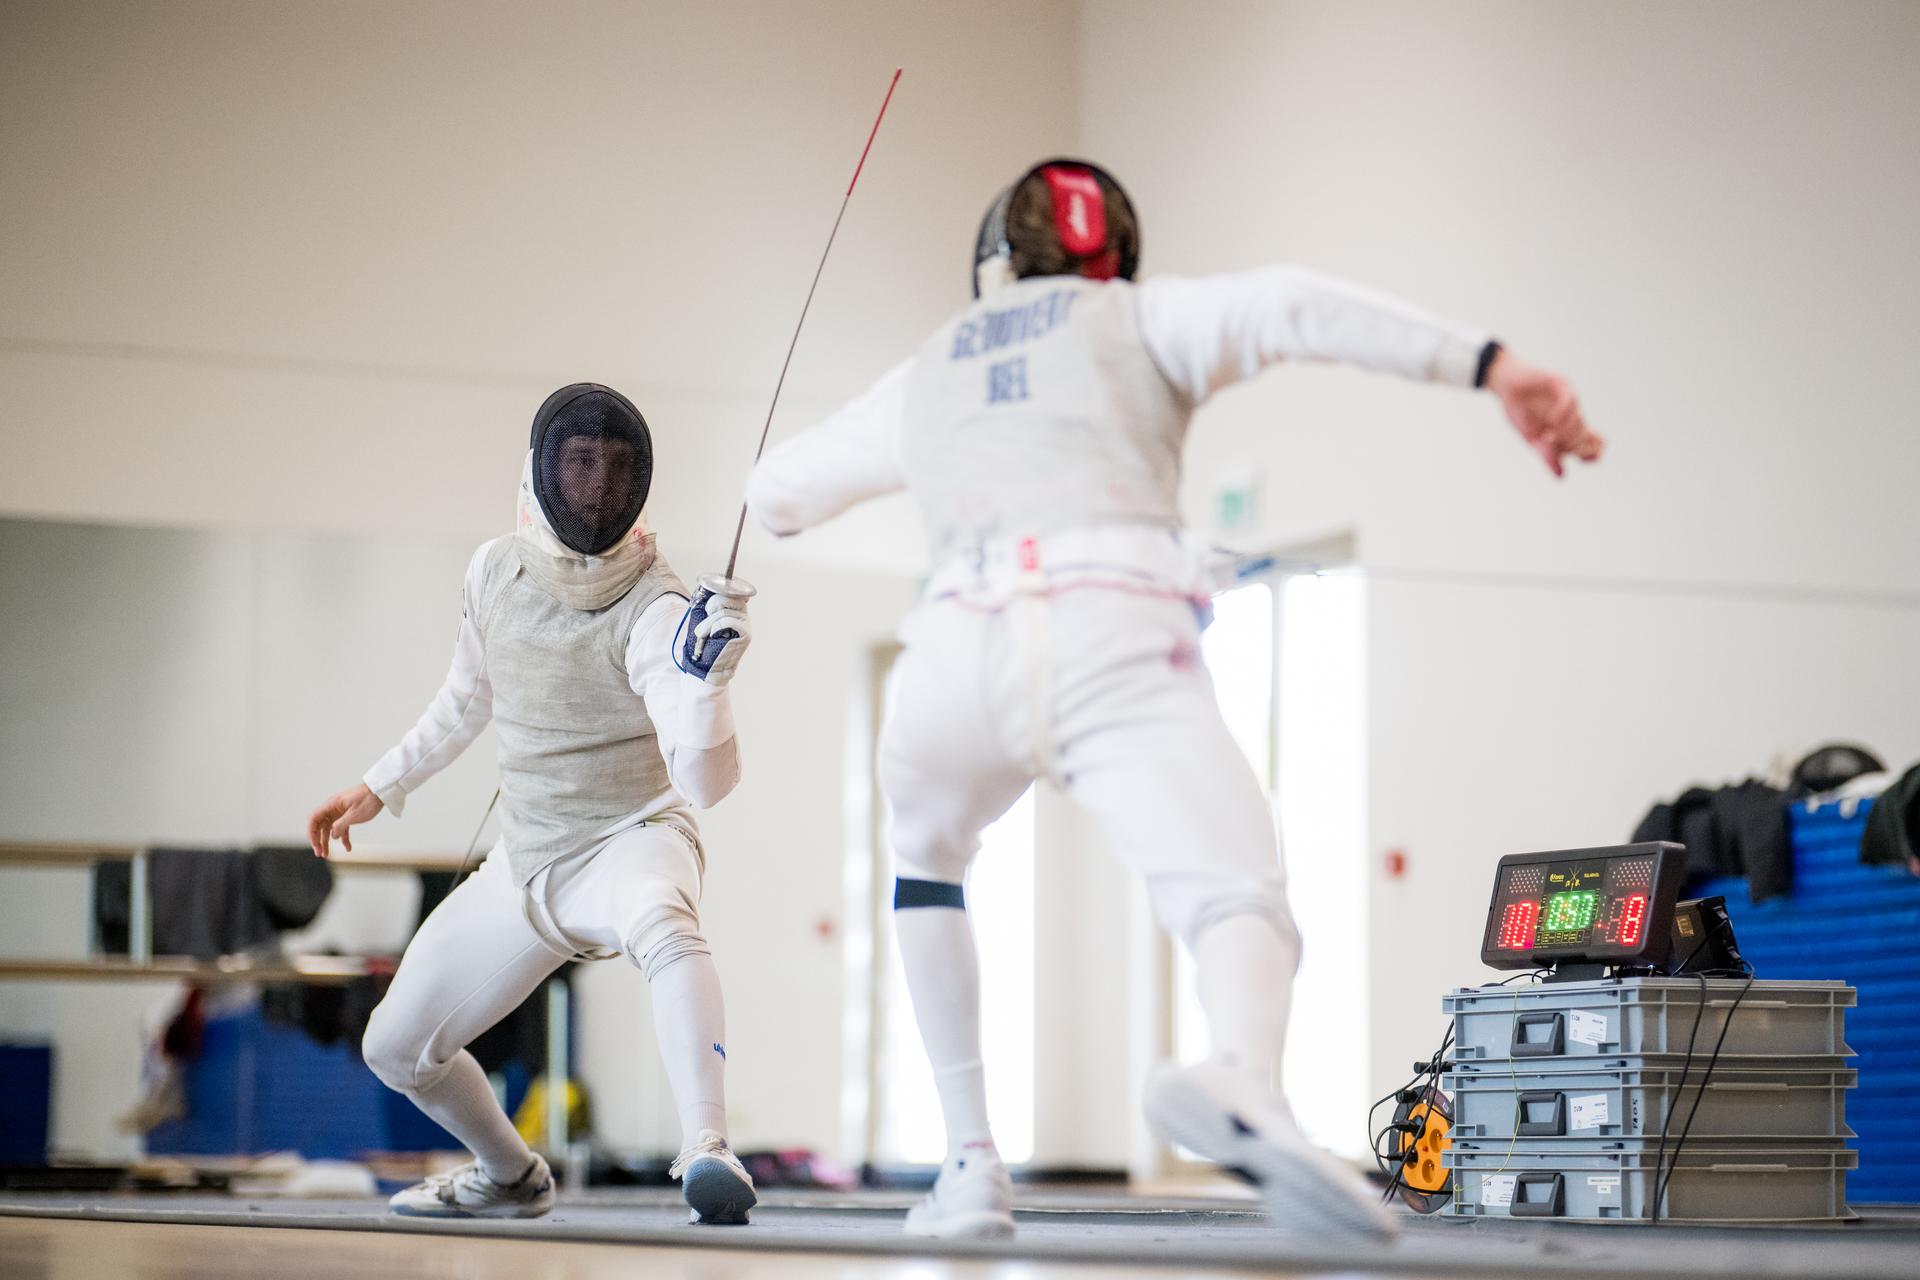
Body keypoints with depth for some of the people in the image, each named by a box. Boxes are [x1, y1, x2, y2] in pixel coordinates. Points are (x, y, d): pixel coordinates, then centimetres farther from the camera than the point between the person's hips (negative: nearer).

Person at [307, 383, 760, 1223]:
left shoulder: (653, 609, -24)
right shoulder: (496, 570, -5)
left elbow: (706, 781, -36)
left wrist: (706, 678, -53)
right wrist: (379, 789, 21)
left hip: (630, 840, -6)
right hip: (526, 863, 7)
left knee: (662, 927, -43)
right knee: (396, 1048, 11)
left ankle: (705, 1154, -51)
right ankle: (511, 1177, 38)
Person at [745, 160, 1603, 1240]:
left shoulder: (925, 376, 34)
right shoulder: (1140, 316, 25)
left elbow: (774, 495, 50)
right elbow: (1288, 307, 2)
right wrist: (1493, 367, -6)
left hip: (960, 651, 3)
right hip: (1113, 644, -3)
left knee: (927, 856, 35)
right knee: (1242, 907, -17)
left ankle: (973, 1162, 21)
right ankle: (1240, 1088, -55)